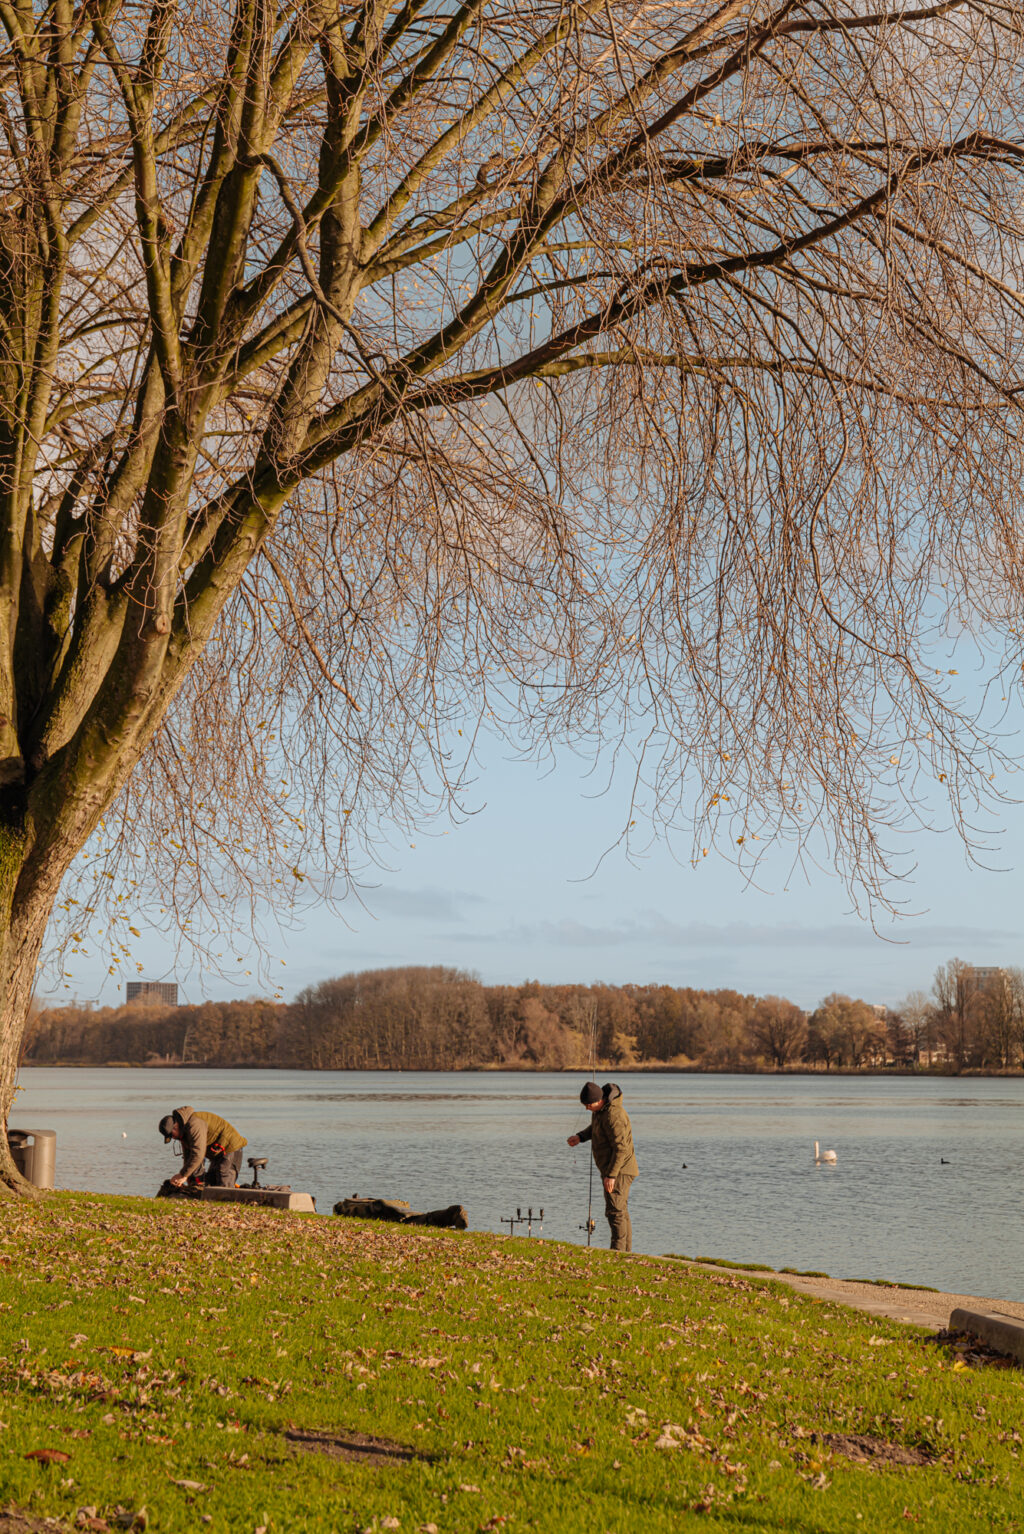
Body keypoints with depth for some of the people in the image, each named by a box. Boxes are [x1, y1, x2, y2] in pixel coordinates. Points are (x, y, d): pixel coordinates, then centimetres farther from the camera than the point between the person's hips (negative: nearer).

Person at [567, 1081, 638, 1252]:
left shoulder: (613, 1115, -24)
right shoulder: (601, 1107, 6)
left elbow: (621, 1148, -26)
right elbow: (596, 1127, 25)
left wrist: (611, 1175, -26)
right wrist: (580, 1137, 7)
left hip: (619, 1170, -10)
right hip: (611, 1169, 10)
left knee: (615, 1211, -13)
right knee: (621, 1212, 12)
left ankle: (618, 1251, -13)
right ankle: (626, 1252, 17)